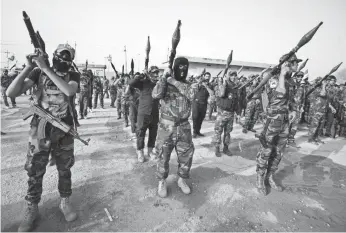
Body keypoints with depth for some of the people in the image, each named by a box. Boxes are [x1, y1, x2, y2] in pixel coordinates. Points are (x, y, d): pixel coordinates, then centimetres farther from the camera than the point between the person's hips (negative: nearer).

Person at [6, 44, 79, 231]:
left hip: (64, 131, 0)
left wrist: (45, 68, -22)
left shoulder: (73, 76, 0)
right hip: (40, 131, 0)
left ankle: (65, 202, 33)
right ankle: (31, 209, 31)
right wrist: (28, 67, -15)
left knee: (64, 170, 12)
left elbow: (69, 91, -24)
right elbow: (11, 93, -9)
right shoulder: (38, 73, 1)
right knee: (34, 172, 10)